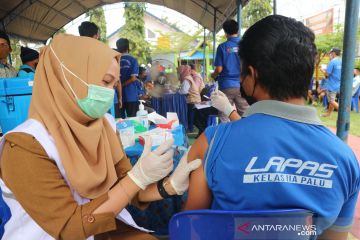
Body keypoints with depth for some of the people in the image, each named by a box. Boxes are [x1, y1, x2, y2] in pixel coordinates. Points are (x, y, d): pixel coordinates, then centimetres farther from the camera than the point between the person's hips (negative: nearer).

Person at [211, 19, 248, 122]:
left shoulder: (223, 47, -3)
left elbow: (219, 69, -5)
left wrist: (213, 75, 16)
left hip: (226, 86, -1)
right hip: (242, 85, 2)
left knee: (225, 118, 6)